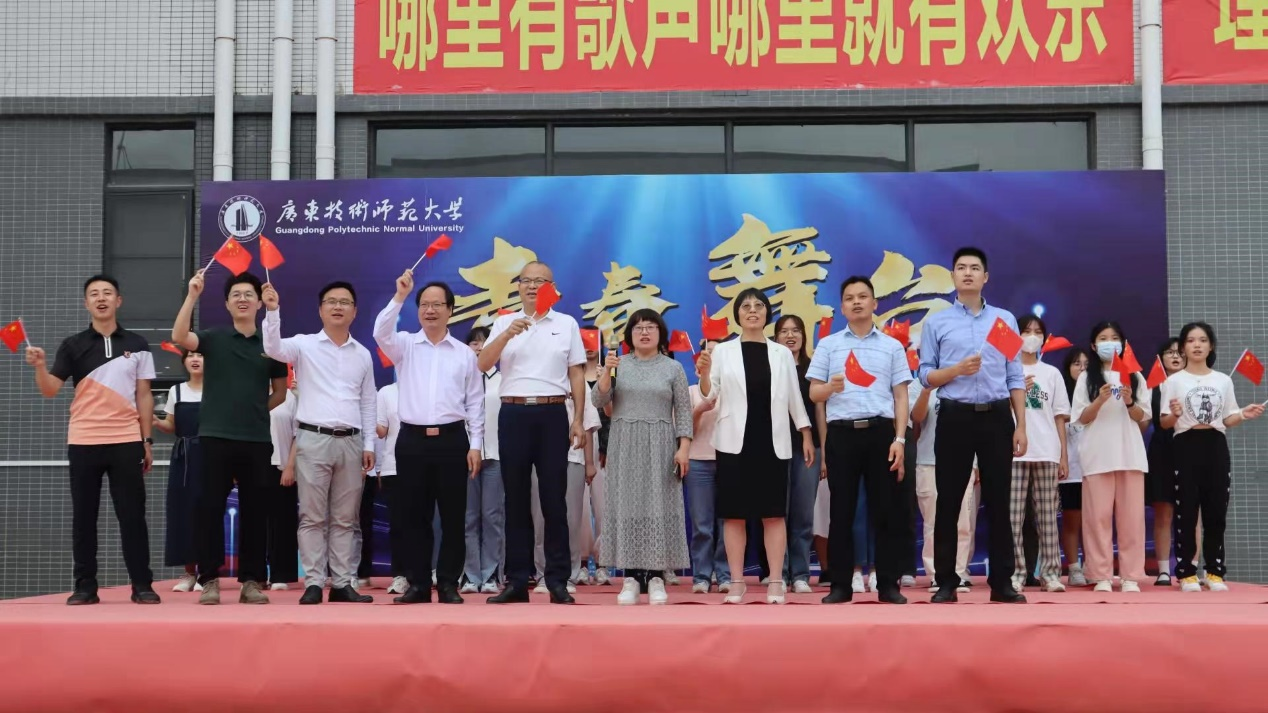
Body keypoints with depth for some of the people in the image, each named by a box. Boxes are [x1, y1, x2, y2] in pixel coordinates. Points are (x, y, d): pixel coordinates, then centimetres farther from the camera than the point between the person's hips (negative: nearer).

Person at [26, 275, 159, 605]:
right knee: (83, 516, 4)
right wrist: (40, 366, -22)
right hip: (83, 442, 0)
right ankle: (85, 586, 10)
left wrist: (147, 441, 4)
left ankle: (142, 585, 5)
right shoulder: (72, 346, 5)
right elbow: (50, 391, -2)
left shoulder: (137, 345, 7)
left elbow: (144, 396, 8)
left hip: (126, 442, 0)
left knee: (132, 515, 1)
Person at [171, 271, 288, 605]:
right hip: (215, 437, -1)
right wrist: (192, 295, -20)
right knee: (211, 509, 0)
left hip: (257, 440, 2)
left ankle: (252, 581, 12)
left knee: (255, 511, 5)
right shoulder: (214, 337, 3)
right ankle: (209, 580, 8)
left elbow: (280, 392, 17)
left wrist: (254, 411, 4)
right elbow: (179, 338, -17)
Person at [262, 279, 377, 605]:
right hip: (314, 439, -3)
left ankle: (343, 584, 10)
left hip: (350, 442, 3)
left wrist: (369, 445, 9)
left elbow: (368, 403, 15)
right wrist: (272, 310, -31)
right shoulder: (304, 345, 2)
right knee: (313, 517, -1)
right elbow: (273, 348, -18)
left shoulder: (363, 354, 12)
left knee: (346, 518, 6)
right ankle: (313, 584, 2)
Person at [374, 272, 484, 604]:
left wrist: (476, 444, 1)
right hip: (413, 439, 0)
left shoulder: (465, 353, 7)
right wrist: (400, 296, -20)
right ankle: (417, 584, 11)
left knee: (453, 516, 2)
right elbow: (381, 332, -14)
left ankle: (448, 584, 10)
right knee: (415, 515, 4)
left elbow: (475, 402, 7)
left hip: (452, 440, 0)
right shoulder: (405, 346, 8)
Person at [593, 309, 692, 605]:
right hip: (625, 445, 1)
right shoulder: (618, 365, 7)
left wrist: (684, 448, -7)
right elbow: (598, 401, -1)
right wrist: (606, 372, -16)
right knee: (627, 507, -1)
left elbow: (683, 411, 3)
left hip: (660, 446, -1)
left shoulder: (673, 368, 6)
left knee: (658, 507, -3)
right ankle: (631, 577, 2)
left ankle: (656, 577, 1)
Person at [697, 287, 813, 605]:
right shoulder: (723, 351, 4)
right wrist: (704, 374, -18)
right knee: (734, 514, 1)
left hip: (772, 442, 1)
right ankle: (737, 582, 7)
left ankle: (775, 582, 5)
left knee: (774, 513, 1)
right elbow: (710, 397, 1)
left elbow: (794, 397, 10)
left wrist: (806, 435, 6)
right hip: (735, 441, -1)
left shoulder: (782, 353, 8)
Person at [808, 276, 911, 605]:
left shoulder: (892, 346, 10)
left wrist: (900, 439, -4)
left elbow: (900, 396, 7)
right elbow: (813, 393, 7)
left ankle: (888, 584, 8)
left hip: (881, 431, 0)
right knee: (841, 510, 2)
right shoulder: (828, 345, 9)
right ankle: (840, 585, 8)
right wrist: (830, 387, -17)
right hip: (842, 432, 0)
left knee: (887, 509, 1)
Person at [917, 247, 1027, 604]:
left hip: (997, 417, 1)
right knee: (948, 503, 1)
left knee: (998, 503, 4)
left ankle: (1002, 583, 10)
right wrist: (957, 370, -15)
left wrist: (1021, 425, 3)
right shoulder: (936, 322, 6)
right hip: (955, 417, -1)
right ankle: (946, 583, 8)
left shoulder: (1005, 319, 11)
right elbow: (925, 376, 3)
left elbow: (1015, 377, 9)